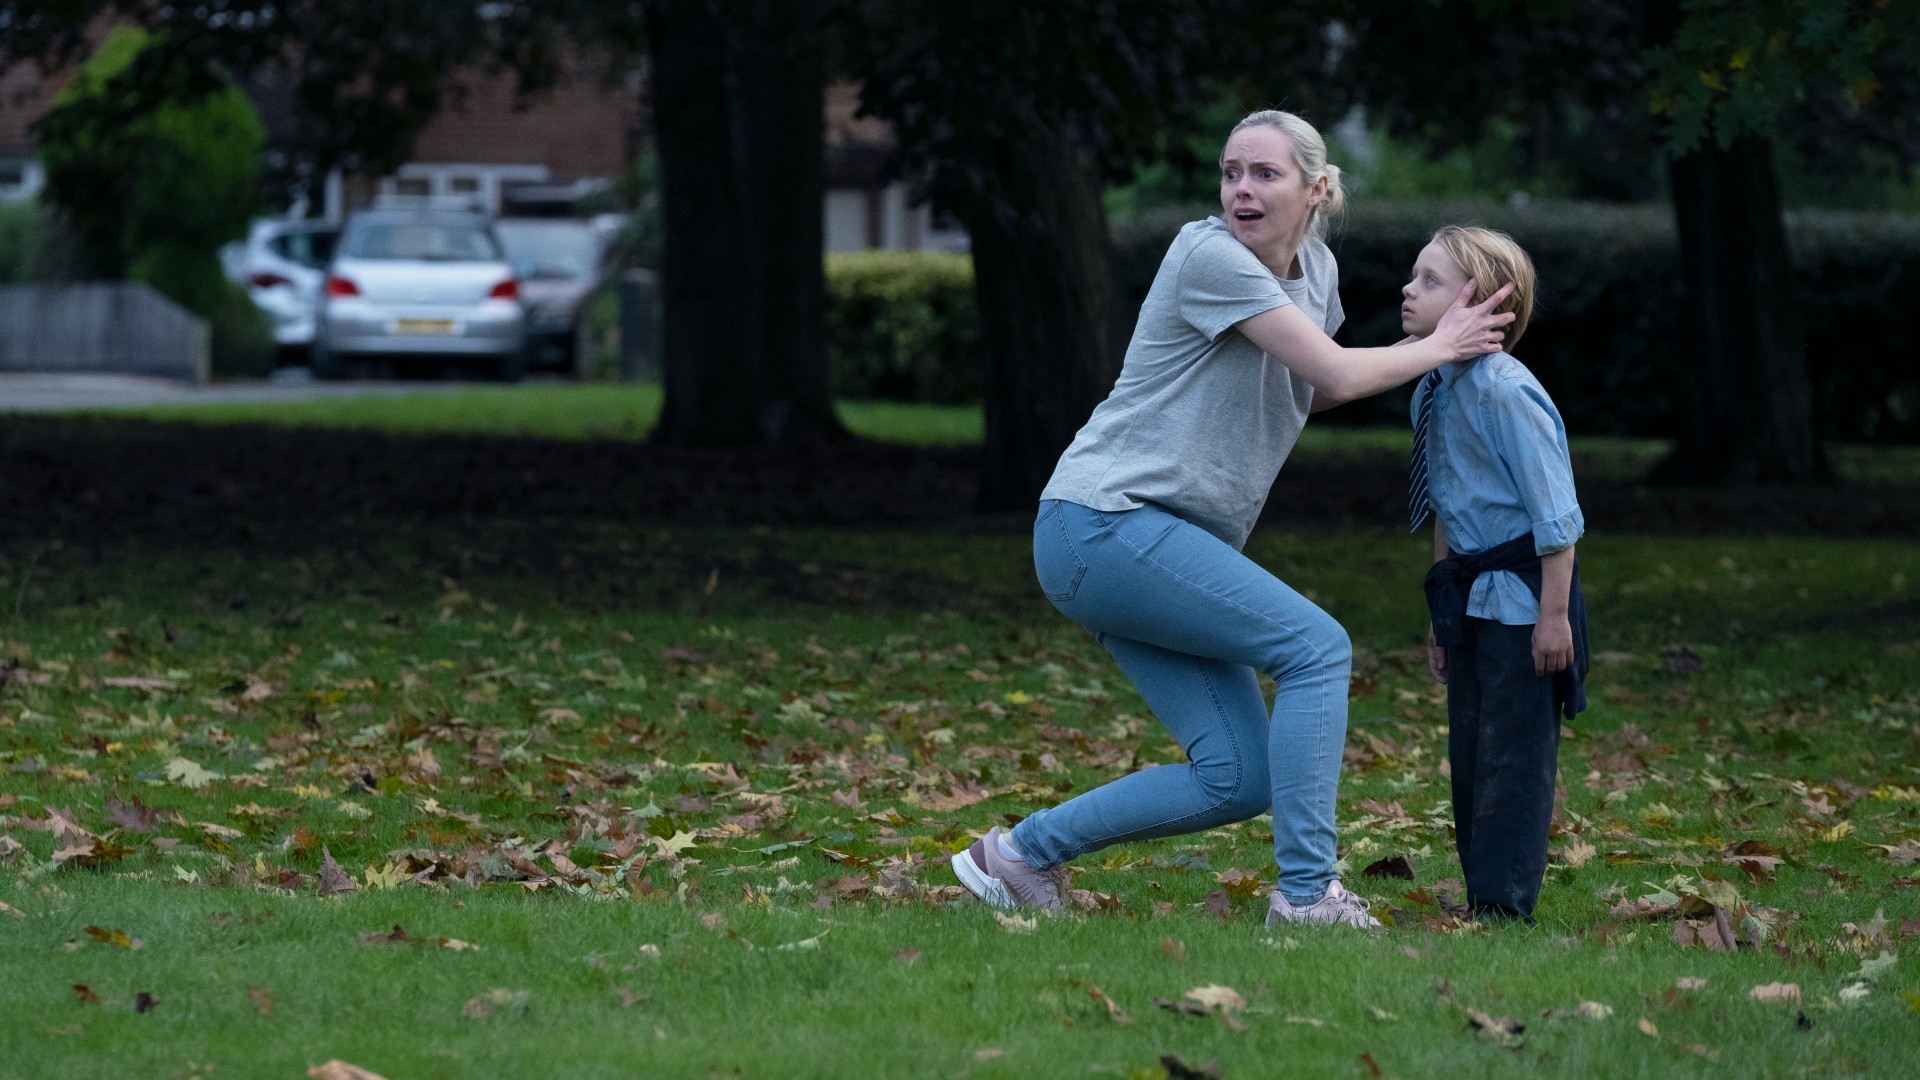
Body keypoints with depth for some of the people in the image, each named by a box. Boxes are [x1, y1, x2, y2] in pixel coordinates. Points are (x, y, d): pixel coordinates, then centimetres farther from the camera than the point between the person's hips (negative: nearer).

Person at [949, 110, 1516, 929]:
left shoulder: (1315, 269, 12)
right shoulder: (1210, 256, -14)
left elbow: (1311, 390, 28)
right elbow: (1338, 375, -15)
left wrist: (1428, 349, 13)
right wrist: (1437, 348, 0)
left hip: (1171, 545, 9)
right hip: (1101, 522, -9)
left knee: (1240, 778, -1)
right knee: (1317, 647, -19)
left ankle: (1021, 856, 10)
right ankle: (1306, 892, -17)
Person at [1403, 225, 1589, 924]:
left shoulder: (1506, 394, -21)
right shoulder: (1431, 392, 6)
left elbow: (1554, 512, -20)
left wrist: (1555, 613, -20)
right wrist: (1443, 609, 20)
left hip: (1522, 593, -9)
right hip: (1470, 593, 9)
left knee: (1512, 753, -6)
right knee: (1469, 754, 11)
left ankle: (1501, 906, -4)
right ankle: (1481, 901, 18)